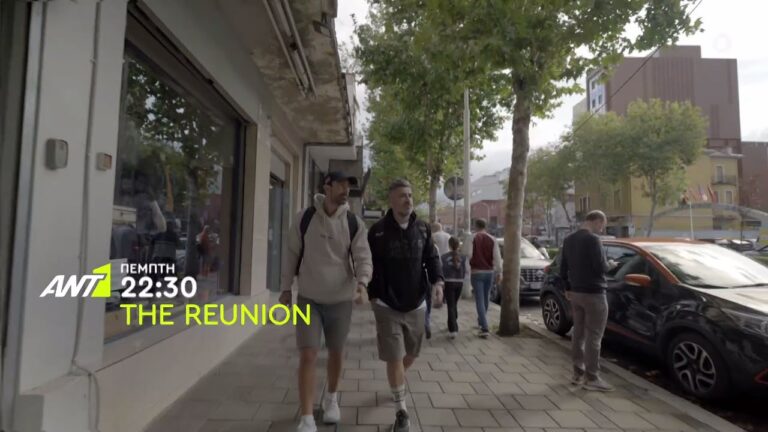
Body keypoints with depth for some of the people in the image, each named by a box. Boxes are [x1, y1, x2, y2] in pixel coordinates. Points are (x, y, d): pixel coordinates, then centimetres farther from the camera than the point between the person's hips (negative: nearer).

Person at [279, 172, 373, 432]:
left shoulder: (354, 223, -6)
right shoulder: (305, 218, -6)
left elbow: (363, 258, -10)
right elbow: (292, 254, 2)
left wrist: (361, 282, -30)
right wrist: (286, 288, 4)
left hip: (340, 299, 1)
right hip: (308, 298, -1)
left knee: (336, 353, 17)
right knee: (307, 356, -4)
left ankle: (331, 398, 42)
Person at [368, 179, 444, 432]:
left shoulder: (423, 229, 3)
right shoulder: (378, 231, -8)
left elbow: (431, 258, 5)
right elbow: (370, 264, -3)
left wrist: (438, 281, -12)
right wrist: (372, 294, -3)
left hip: (416, 305, 4)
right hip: (387, 306, -4)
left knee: (410, 355, 18)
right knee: (394, 358, -2)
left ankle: (397, 382, 50)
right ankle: (401, 411, 15)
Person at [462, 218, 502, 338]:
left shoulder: (471, 238, -6)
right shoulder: (492, 239, 3)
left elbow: (467, 254, -14)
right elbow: (497, 257, -2)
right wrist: (499, 273, 1)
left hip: (476, 272, -4)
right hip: (489, 272, 4)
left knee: (480, 300, -4)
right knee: (485, 298, 20)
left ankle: (485, 328, -11)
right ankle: (481, 321, 38)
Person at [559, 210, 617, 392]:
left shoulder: (569, 239, 10)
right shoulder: (592, 239, -16)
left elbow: (563, 268, 14)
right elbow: (600, 267, -18)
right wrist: (610, 265, 3)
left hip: (576, 293, 8)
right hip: (593, 294, -8)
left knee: (578, 333, 13)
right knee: (593, 336, -2)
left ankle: (578, 373, 20)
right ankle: (591, 378, 3)